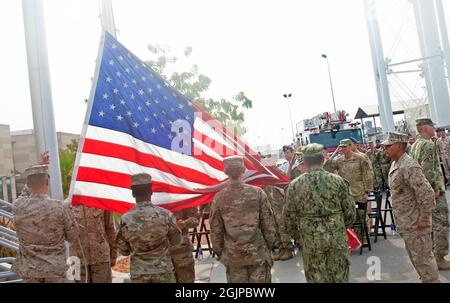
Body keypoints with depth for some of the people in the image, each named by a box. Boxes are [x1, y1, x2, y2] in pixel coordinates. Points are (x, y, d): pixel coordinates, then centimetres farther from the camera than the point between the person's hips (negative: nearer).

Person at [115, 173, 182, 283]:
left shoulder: (125, 219, -11)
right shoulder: (165, 215, -13)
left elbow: (124, 251, 0)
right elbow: (176, 241, 1)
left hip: (138, 273, 1)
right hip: (163, 270, -1)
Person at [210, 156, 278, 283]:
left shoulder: (219, 198, -7)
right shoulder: (257, 193, -9)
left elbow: (216, 230, -1)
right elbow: (268, 223, -3)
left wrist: (219, 251, 13)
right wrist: (271, 244, 11)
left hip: (233, 255, 1)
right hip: (258, 252, 0)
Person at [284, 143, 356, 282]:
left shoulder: (294, 185, -6)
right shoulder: (338, 181, -5)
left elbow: (289, 217, -2)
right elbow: (350, 213, -1)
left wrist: (298, 236, 15)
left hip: (310, 242, 0)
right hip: (338, 239, 1)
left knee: (316, 278, 12)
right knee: (340, 277, 15)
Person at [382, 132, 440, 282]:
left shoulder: (409, 166, -23)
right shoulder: (395, 164, 8)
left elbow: (426, 193, -26)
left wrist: (424, 218, -20)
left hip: (415, 223, -10)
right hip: (405, 223, 10)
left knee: (422, 257, 3)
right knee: (414, 256, 22)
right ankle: (426, 279, 37)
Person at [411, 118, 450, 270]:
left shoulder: (415, 145, 12)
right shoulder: (429, 144, -17)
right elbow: (428, 170, -25)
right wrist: (436, 188, -18)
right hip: (435, 191, -9)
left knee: (431, 223, 18)